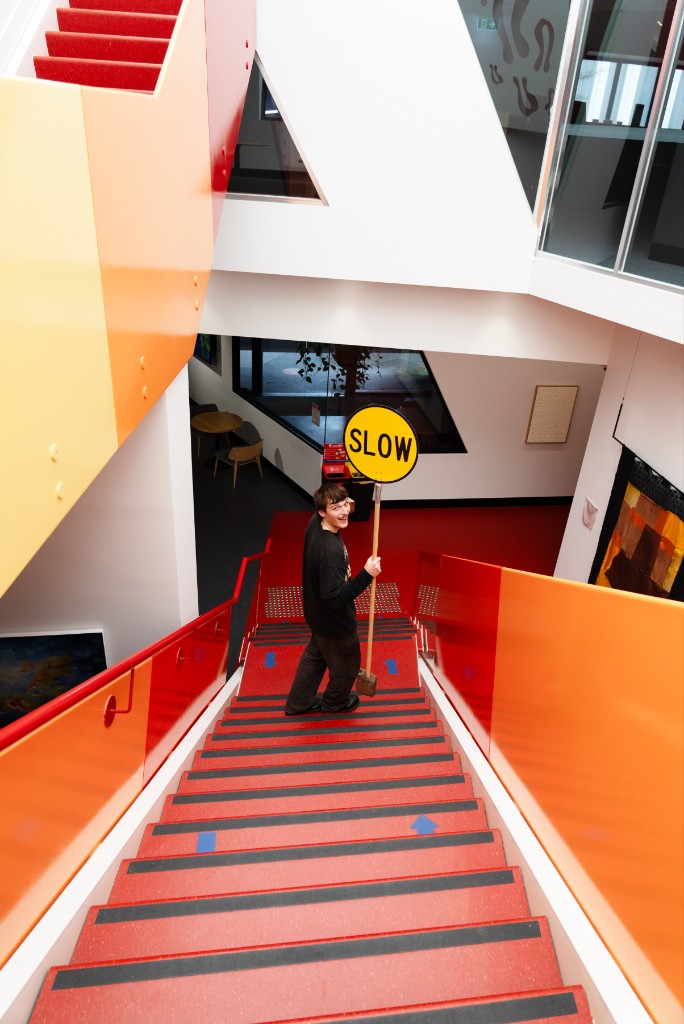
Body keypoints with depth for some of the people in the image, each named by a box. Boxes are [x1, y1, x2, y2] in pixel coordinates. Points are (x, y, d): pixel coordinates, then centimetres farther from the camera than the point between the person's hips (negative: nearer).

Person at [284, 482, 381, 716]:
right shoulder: (331, 550, -39)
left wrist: (341, 502, 8)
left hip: (318, 615, 8)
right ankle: (336, 703, 49)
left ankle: (298, 703, 49)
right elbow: (336, 598, -36)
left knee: (314, 655, 30)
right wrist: (366, 575, -35)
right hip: (336, 622, -8)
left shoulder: (314, 524, -13)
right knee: (346, 665, 22)